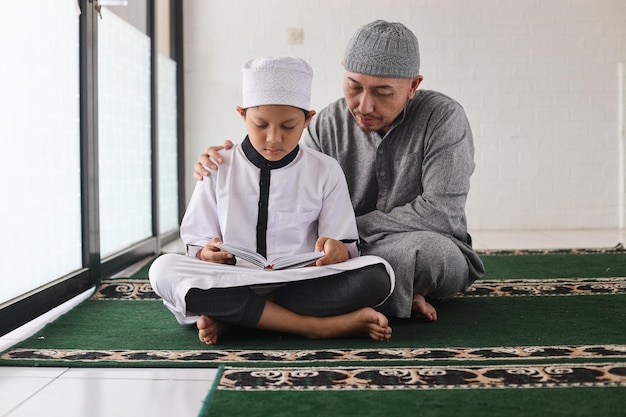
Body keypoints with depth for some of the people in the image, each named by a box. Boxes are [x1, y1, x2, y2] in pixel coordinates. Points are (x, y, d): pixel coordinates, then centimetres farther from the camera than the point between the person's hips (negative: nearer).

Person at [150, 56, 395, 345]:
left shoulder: (325, 171, 7)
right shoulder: (218, 169, 7)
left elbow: (346, 247, 4)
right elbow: (197, 244, 6)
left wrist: (337, 250, -21)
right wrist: (208, 254, -18)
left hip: (302, 285, 0)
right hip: (231, 285, 0)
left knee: (377, 275, -27)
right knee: (164, 269, -28)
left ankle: (228, 317, -25)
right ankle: (317, 326, -29)